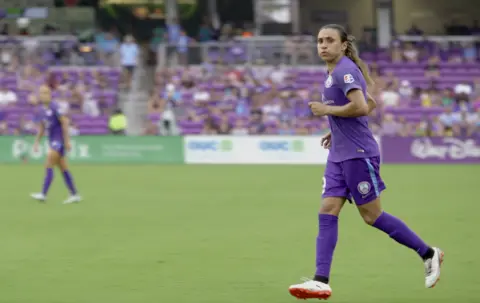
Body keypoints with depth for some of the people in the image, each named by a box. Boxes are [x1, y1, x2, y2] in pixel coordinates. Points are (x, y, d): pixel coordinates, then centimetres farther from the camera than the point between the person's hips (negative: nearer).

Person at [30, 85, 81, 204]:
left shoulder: (54, 107, -13)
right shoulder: (43, 110, 11)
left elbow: (64, 123, -15)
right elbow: (42, 127, 21)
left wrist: (67, 141, -17)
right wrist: (37, 142, 17)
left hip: (59, 141, -8)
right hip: (52, 141, 8)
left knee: (49, 167, -13)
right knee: (63, 169, 8)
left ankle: (43, 194, -16)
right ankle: (74, 195, 11)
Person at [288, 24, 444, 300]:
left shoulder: (344, 70, -14)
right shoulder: (338, 71, 16)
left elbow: (360, 107, -27)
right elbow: (371, 104, 25)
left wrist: (327, 110, -15)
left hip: (358, 154, -9)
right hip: (339, 156, 9)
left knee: (372, 216, -2)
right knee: (327, 213, -1)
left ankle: (428, 254, 12)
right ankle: (321, 281, -7)